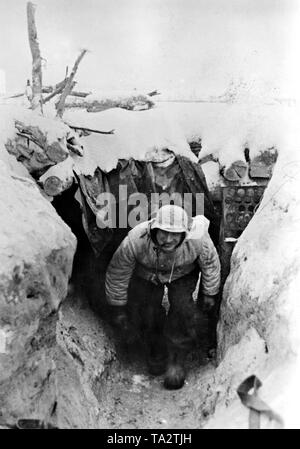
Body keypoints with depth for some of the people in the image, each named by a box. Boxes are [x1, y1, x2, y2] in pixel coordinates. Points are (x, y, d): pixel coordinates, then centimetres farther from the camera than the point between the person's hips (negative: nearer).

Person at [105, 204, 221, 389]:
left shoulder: (197, 239, -37)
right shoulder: (135, 240, -39)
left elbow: (210, 264, -13)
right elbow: (117, 273, -21)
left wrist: (209, 293, 1)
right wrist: (118, 309, -10)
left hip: (183, 274, 0)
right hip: (146, 273, 1)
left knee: (183, 311, -17)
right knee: (143, 315, -8)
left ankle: (176, 362, 6)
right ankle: (156, 353, 24)